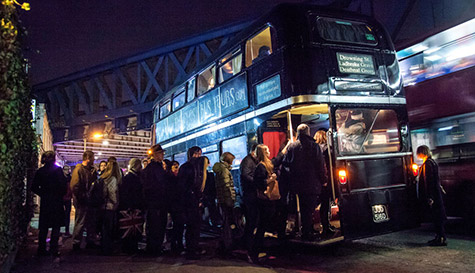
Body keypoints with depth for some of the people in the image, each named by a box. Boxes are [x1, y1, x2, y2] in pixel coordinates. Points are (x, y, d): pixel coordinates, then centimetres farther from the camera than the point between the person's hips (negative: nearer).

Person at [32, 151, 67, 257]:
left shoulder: (40, 171, 3)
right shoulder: (57, 170, -10)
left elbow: (34, 187, 4)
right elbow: (63, 184, -14)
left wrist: (43, 194, 14)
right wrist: (61, 194, 3)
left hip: (44, 202, 4)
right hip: (56, 201, -4)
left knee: (44, 226, 12)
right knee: (56, 226, 3)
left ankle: (41, 249, 17)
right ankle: (53, 249, 2)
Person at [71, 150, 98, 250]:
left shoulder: (91, 170, 13)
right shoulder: (78, 169, -12)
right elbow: (74, 187, -17)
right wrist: (83, 198, -16)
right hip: (82, 202, -8)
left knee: (91, 222, 13)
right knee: (80, 223, 0)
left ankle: (91, 242, 24)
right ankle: (76, 244, 12)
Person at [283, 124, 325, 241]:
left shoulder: (291, 146, -1)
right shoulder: (314, 146, -8)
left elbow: (285, 163, 5)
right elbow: (320, 165, -7)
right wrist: (322, 180, 2)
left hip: (298, 183, 3)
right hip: (312, 183, -3)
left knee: (304, 208, 15)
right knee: (309, 208, 4)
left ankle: (306, 231, 23)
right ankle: (307, 232, 5)